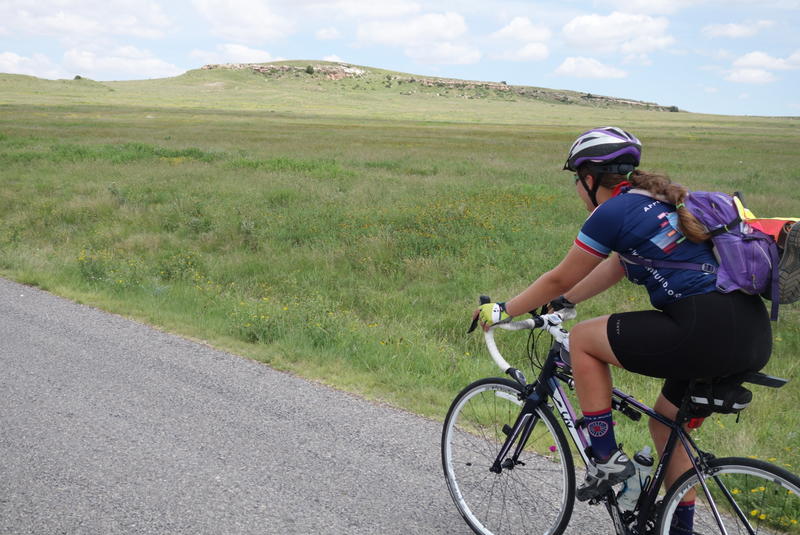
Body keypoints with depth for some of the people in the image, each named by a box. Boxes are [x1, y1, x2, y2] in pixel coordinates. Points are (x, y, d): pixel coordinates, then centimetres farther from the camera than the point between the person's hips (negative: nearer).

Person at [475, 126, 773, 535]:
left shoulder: (613, 212, -4)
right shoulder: (657, 200, 22)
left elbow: (559, 279, 5)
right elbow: (614, 268, 33)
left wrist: (502, 312, 19)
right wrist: (561, 302, 42)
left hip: (706, 331, -9)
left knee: (583, 339, 5)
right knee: (665, 424, 25)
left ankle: (606, 459, 10)